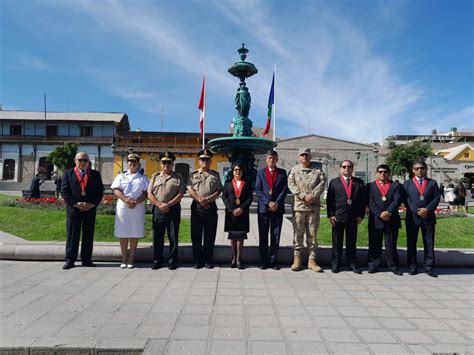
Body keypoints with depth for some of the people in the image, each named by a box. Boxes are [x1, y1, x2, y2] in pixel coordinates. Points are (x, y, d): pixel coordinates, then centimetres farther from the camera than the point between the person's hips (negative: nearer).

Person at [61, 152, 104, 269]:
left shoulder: (95, 174, 9)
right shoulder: (68, 173, 6)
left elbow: (100, 191, 5)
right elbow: (64, 191, -1)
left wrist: (92, 204, -9)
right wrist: (75, 204, -11)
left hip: (90, 209, 1)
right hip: (73, 209, -1)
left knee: (88, 236, 6)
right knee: (72, 235, 3)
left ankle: (86, 260, 14)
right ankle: (70, 260, 12)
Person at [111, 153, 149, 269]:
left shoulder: (143, 178, 12)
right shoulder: (121, 176, 13)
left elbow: (145, 193, 2)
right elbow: (116, 190, 0)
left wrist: (136, 202, -15)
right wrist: (126, 200, -16)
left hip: (138, 208, 0)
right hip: (123, 207, 0)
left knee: (135, 234, 1)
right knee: (123, 234, 3)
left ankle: (131, 259, 10)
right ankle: (124, 259, 12)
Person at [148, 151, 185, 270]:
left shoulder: (178, 177, 6)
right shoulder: (155, 176, 12)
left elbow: (180, 194, -3)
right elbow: (150, 194, 4)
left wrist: (168, 204, -12)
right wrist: (159, 205, -9)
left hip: (173, 209, -1)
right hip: (158, 210, 2)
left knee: (173, 237, 3)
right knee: (157, 236, 6)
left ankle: (172, 261, 13)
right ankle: (157, 260, 17)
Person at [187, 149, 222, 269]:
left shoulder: (215, 175, 11)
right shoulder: (193, 174, 11)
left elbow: (218, 191, 2)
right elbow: (190, 190, 0)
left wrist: (207, 199, -13)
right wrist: (200, 200, -14)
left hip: (211, 207, 0)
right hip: (196, 207, 0)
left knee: (210, 236, 3)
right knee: (196, 235, 4)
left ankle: (208, 260, 14)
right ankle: (197, 260, 14)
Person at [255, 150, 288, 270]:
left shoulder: (282, 172, 9)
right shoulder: (261, 172, 8)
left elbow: (285, 189, 2)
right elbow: (257, 190, 1)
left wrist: (277, 203, -11)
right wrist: (268, 202, -10)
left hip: (277, 209, 0)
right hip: (263, 208, 0)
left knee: (275, 236, 4)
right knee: (263, 236, 3)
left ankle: (273, 261, 13)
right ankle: (264, 261, 13)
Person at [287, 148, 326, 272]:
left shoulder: (318, 171, 13)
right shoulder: (294, 170, 10)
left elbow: (321, 184, -1)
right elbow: (291, 185, -3)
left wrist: (312, 196, -16)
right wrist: (303, 196, -14)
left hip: (314, 206, 1)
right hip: (298, 206, -1)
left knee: (312, 234, 4)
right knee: (298, 233, 2)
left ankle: (312, 260, 11)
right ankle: (296, 259, 9)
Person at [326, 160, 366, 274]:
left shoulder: (359, 183, 9)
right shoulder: (334, 182, 5)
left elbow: (363, 200, 7)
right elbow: (329, 200, 1)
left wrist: (361, 215, -1)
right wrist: (330, 215, -7)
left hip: (353, 217, 1)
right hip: (338, 217, -1)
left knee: (352, 242, 9)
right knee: (337, 242, 6)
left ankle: (352, 263, 19)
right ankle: (336, 263, 15)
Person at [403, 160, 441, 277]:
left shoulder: (432, 183, 9)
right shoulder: (407, 183, 7)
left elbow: (436, 198, 1)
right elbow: (406, 200, -2)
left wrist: (427, 209, -13)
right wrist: (417, 211, -12)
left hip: (428, 217, 1)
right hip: (412, 217, -1)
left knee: (429, 244, 4)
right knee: (411, 243, 4)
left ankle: (429, 267, 12)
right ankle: (412, 267, 12)